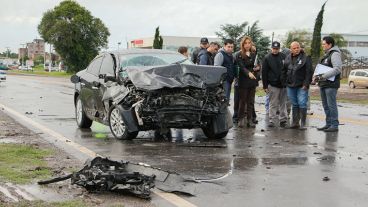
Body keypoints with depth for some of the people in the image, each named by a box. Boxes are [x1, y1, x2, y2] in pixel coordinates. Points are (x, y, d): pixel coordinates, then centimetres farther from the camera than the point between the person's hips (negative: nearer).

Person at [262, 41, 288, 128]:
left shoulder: (283, 57, 5)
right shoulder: (267, 58, -1)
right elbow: (264, 73, -1)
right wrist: (265, 86, -5)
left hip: (283, 84, 3)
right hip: (273, 85, -2)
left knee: (283, 103, 9)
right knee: (273, 104, 0)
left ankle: (283, 120, 15)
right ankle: (272, 120, 5)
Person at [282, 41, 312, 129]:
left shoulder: (306, 58, -5)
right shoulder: (288, 58, 11)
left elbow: (309, 72, -9)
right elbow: (284, 71, 18)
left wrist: (306, 84, -14)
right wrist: (285, 82, 11)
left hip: (302, 86, -5)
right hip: (290, 86, 5)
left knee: (302, 104, -6)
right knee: (294, 105, 12)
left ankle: (303, 123, -1)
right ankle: (295, 122, 18)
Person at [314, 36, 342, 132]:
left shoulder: (335, 54, -11)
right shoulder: (327, 54, 19)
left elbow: (337, 69, -23)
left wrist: (324, 76, -24)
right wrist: (317, 76, 9)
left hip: (331, 84, -10)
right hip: (323, 84, 10)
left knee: (331, 105, -7)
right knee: (326, 105, 13)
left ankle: (334, 125, -2)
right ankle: (328, 124, 20)